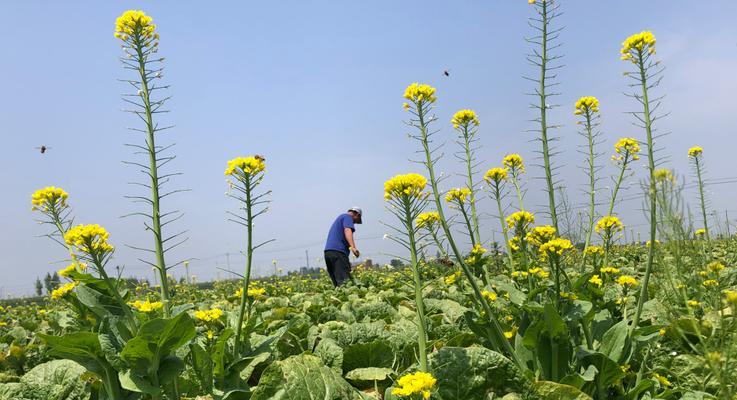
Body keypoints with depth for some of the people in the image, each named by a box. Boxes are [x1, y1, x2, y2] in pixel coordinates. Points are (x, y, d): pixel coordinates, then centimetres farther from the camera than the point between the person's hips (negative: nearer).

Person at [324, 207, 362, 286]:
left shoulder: (340, 217, 32)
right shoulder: (348, 217, 3)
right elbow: (347, 230, -16)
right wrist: (353, 247, -30)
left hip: (328, 251, 9)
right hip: (338, 251, -9)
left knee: (337, 282, 5)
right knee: (345, 281, -16)